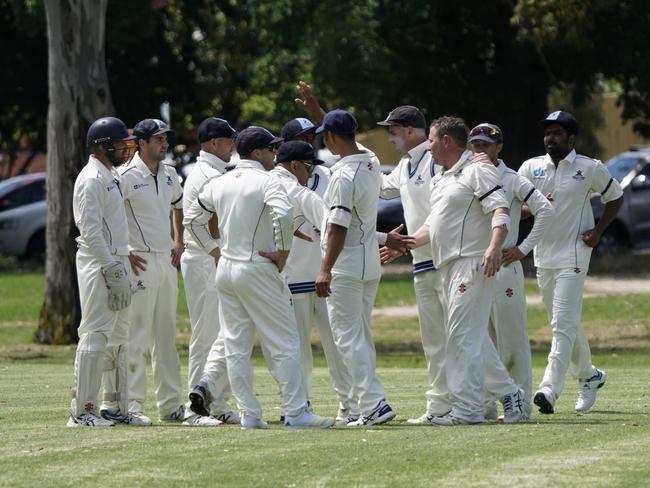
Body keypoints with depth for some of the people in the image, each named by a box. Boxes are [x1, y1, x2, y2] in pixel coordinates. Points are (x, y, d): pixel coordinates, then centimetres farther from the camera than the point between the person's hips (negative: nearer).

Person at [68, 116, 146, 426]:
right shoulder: (91, 179, -13)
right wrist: (112, 270, -22)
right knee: (95, 334, -10)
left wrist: (119, 268, 15)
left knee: (117, 337, 12)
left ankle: (115, 407, 17)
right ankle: (82, 410, -9)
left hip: (115, 263, 10)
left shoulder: (111, 177, 18)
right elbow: (90, 230, -19)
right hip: (97, 264, -10)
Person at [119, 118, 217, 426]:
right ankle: (132, 404, -4)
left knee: (166, 336, 11)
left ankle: (171, 405, 15)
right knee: (137, 336, -7)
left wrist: (179, 241, 21)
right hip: (141, 262, -8)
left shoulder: (169, 175, 12)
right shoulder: (127, 176, -12)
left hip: (168, 261, 8)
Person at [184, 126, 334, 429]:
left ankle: (249, 414, 8)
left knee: (236, 346, 9)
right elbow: (284, 214, -28)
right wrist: (282, 251, -16)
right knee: (283, 342, -3)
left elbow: (191, 219, 19)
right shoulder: (265, 181, -11)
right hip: (258, 270, -7)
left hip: (226, 269, 7)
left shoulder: (219, 183, 10)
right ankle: (295, 413, -6)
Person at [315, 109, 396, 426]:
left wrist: (326, 270, -25)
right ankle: (365, 404, 17)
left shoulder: (344, 176, -20)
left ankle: (374, 403, -16)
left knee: (348, 336, -8)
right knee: (361, 336, 15)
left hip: (346, 268, -10)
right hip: (370, 264, 10)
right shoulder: (371, 165, 7)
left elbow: (339, 227, -24)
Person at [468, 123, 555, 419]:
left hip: (504, 266, -6)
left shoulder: (512, 180, -3)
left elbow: (546, 211, -10)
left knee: (512, 338, -4)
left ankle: (521, 403, 0)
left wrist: (524, 248, -13)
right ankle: (485, 404, 10)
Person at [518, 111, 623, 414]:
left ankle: (550, 389, -23)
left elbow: (615, 197, 11)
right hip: (543, 257, 5)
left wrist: (598, 231, -1)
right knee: (565, 323, 13)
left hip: (573, 256, -5)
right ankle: (588, 375, 32)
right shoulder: (531, 168, 6)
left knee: (563, 324, -14)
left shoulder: (590, 169, -2)